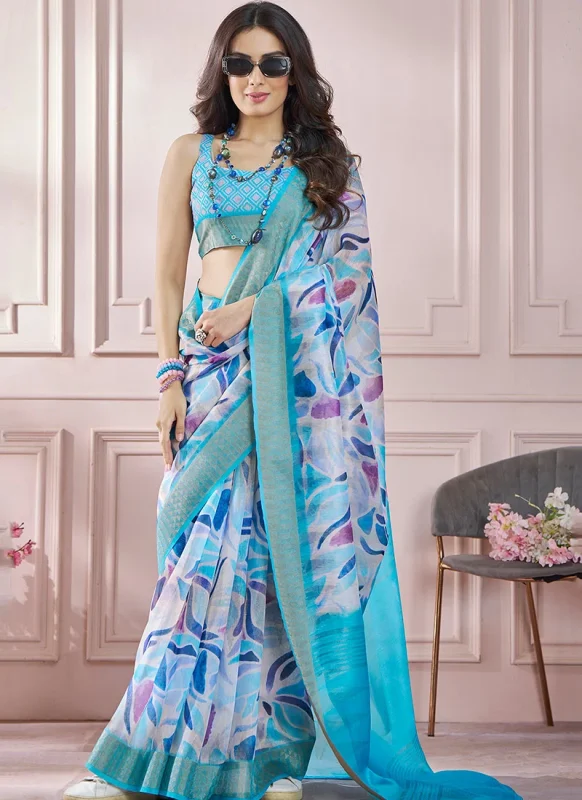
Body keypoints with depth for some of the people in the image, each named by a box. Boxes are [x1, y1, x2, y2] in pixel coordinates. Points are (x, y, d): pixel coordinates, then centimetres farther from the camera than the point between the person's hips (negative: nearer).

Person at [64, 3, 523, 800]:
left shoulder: (328, 160, 12)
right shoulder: (192, 155, 13)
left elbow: (349, 261, 0)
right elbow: (168, 273, 10)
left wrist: (255, 306, -12)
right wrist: (171, 375, -1)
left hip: (301, 368, 0)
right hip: (216, 368, 1)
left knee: (286, 542, -5)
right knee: (212, 541, -6)